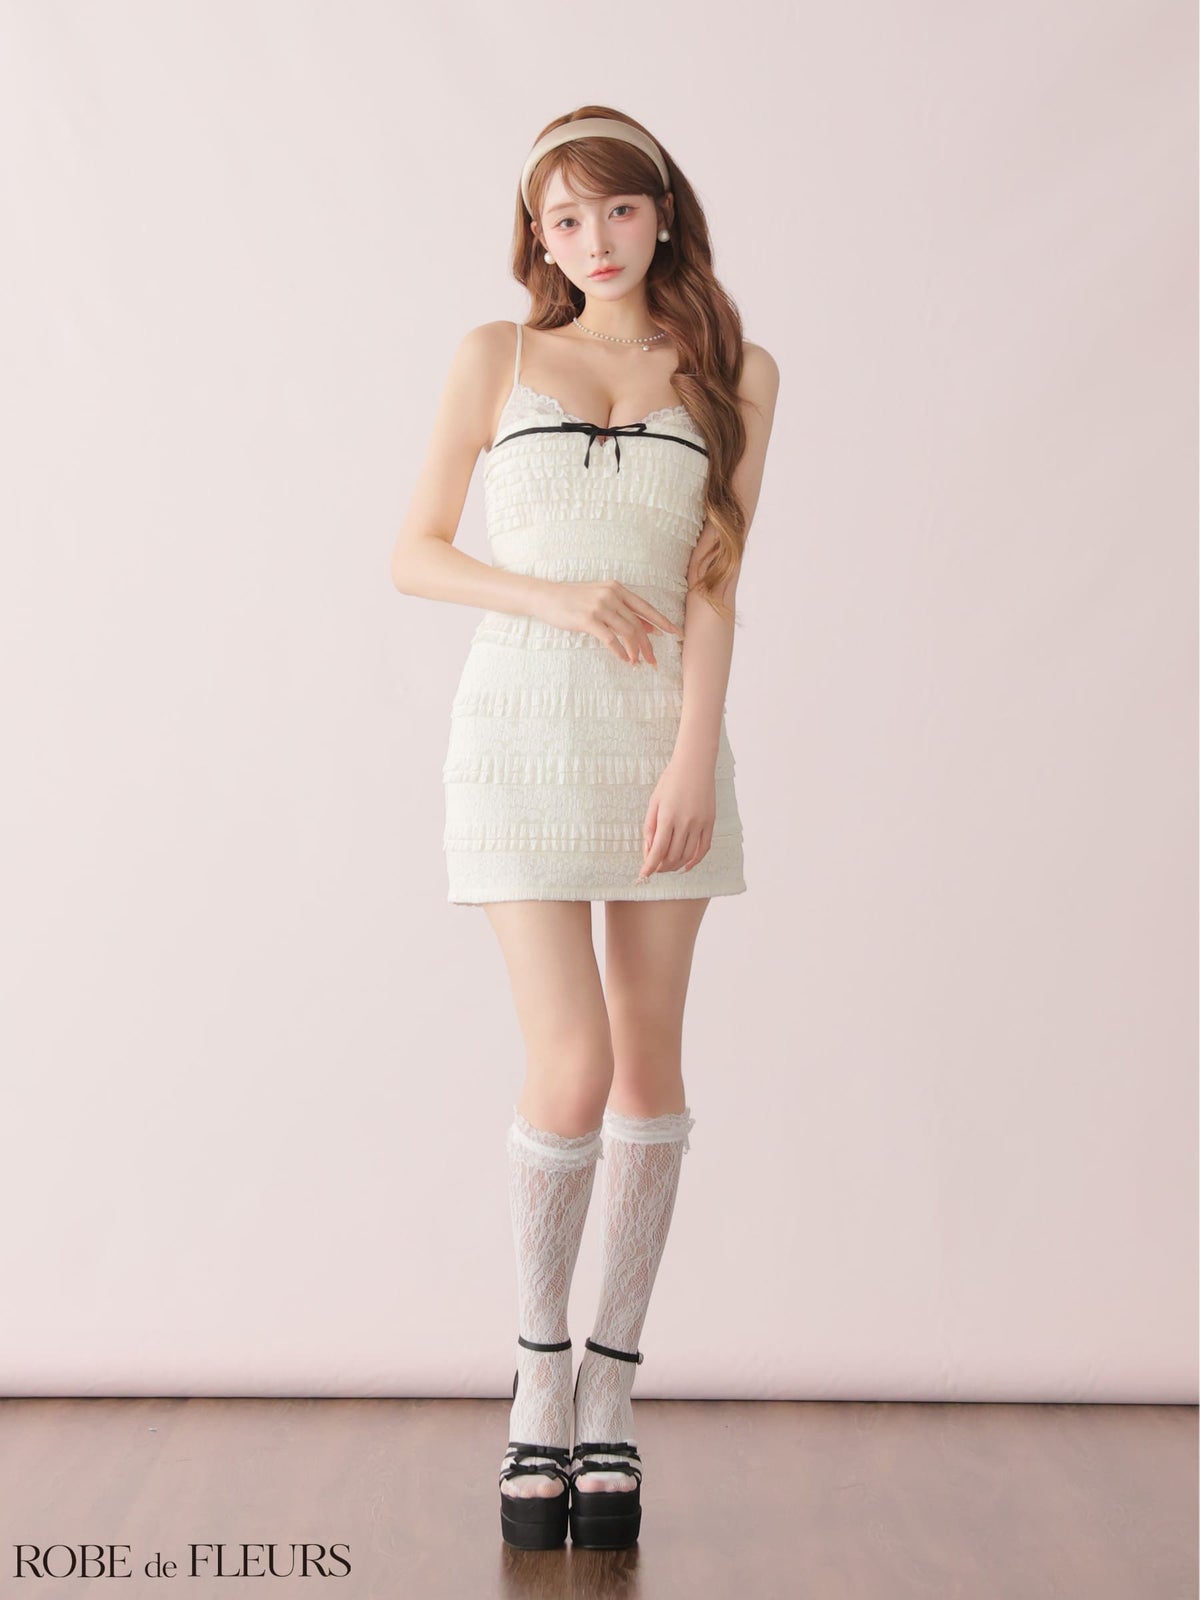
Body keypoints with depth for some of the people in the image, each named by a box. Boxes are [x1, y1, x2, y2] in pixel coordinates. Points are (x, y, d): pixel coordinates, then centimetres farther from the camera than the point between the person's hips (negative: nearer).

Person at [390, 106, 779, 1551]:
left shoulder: (735, 374, 9)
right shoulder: (497, 359, 7)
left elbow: (715, 582, 2)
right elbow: (415, 554, 6)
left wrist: (693, 759, -10)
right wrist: (556, 597, -10)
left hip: (665, 729, 2)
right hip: (522, 728, -2)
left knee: (650, 1061, 3)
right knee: (571, 1069, -10)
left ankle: (610, 1396, 15)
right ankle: (539, 1378, 10)